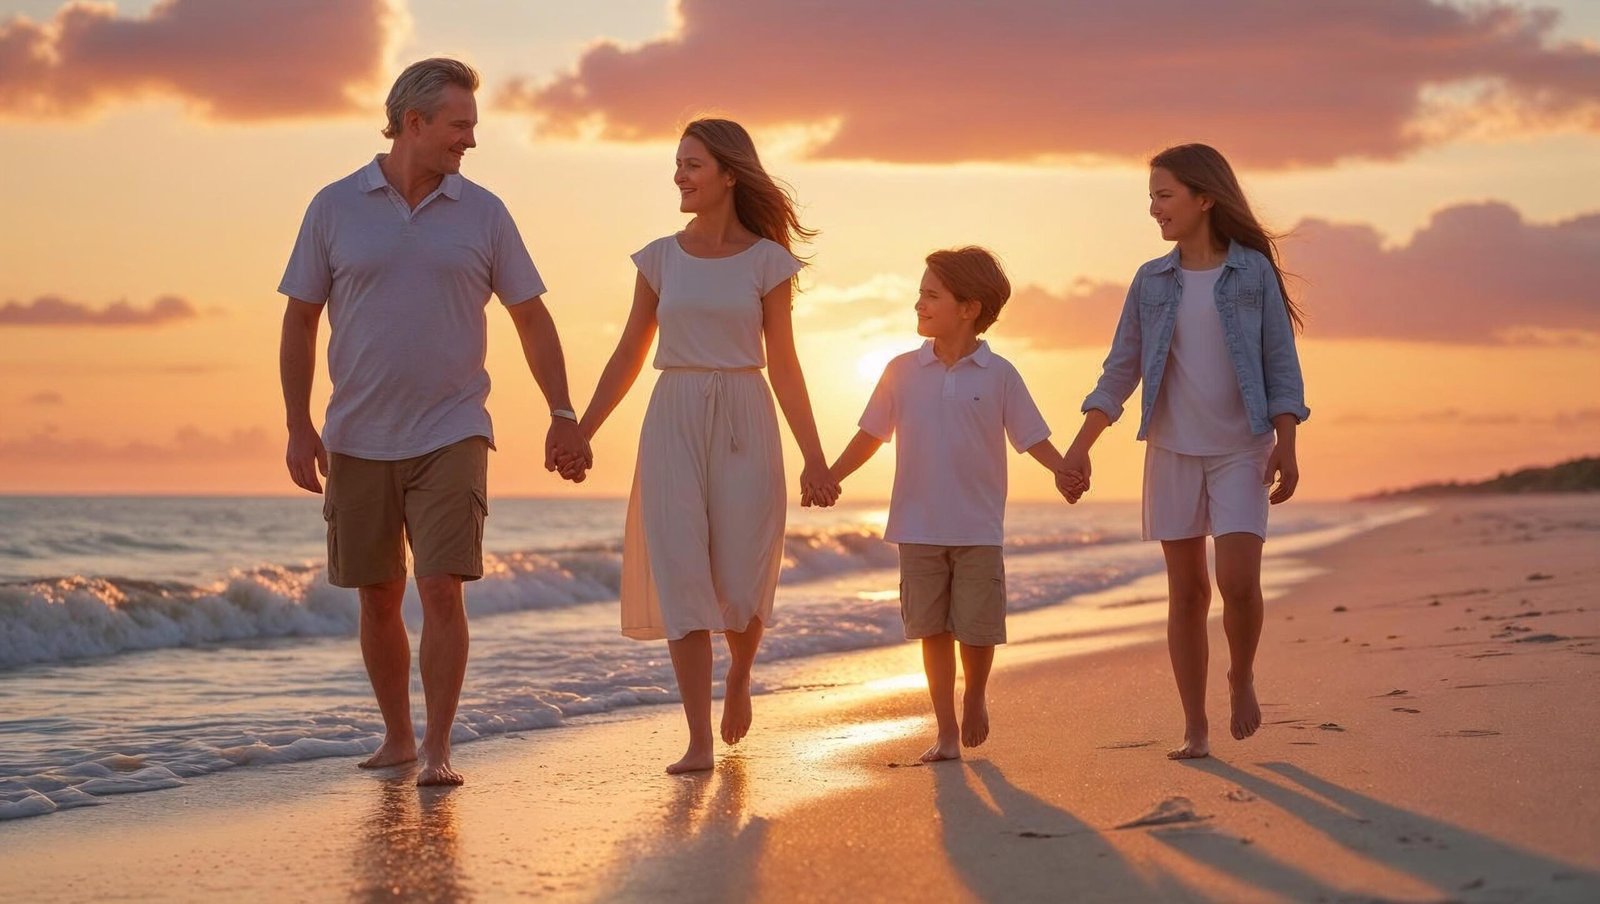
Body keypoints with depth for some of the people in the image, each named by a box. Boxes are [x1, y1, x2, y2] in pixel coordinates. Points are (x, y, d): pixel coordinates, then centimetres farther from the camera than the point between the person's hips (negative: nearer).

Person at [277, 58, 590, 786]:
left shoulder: (482, 213, 1)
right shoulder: (334, 208, 0)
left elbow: (532, 318, 5)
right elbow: (300, 322, 3)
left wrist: (563, 415, -2)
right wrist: (299, 427, -5)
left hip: (451, 438, -1)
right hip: (358, 443, 1)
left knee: (442, 591, -12)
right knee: (377, 598, 9)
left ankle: (438, 750, -6)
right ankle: (396, 736, 25)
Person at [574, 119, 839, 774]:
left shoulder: (767, 261, 2)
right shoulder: (660, 258, 7)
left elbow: (784, 367, 3)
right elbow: (628, 356, 12)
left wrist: (814, 455, -1)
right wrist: (580, 432, 7)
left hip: (744, 424, -1)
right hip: (673, 422, 2)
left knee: (741, 583, -2)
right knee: (681, 577, -6)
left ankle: (738, 675, 33)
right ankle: (699, 740, -3)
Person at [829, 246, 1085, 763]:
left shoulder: (998, 375, -1)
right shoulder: (903, 372, 3)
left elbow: (1032, 438, 2)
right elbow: (871, 435, 8)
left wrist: (1063, 472, -15)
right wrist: (829, 477, -1)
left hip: (978, 529, -2)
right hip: (919, 527, 2)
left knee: (977, 628, 0)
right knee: (933, 628, 4)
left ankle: (975, 698, 30)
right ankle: (946, 731, 12)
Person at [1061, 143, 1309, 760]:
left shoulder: (1253, 271, -2)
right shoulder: (1152, 281, 6)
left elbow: (1281, 363, -2)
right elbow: (1122, 368, 7)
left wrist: (1285, 446, -10)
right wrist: (1080, 446, 0)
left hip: (1241, 450, -3)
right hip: (1173, 449, 3)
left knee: (1238, 581, -16)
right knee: (1185, 591, 3)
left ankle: (1241, 676, 14)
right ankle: (1195, 730, 10)